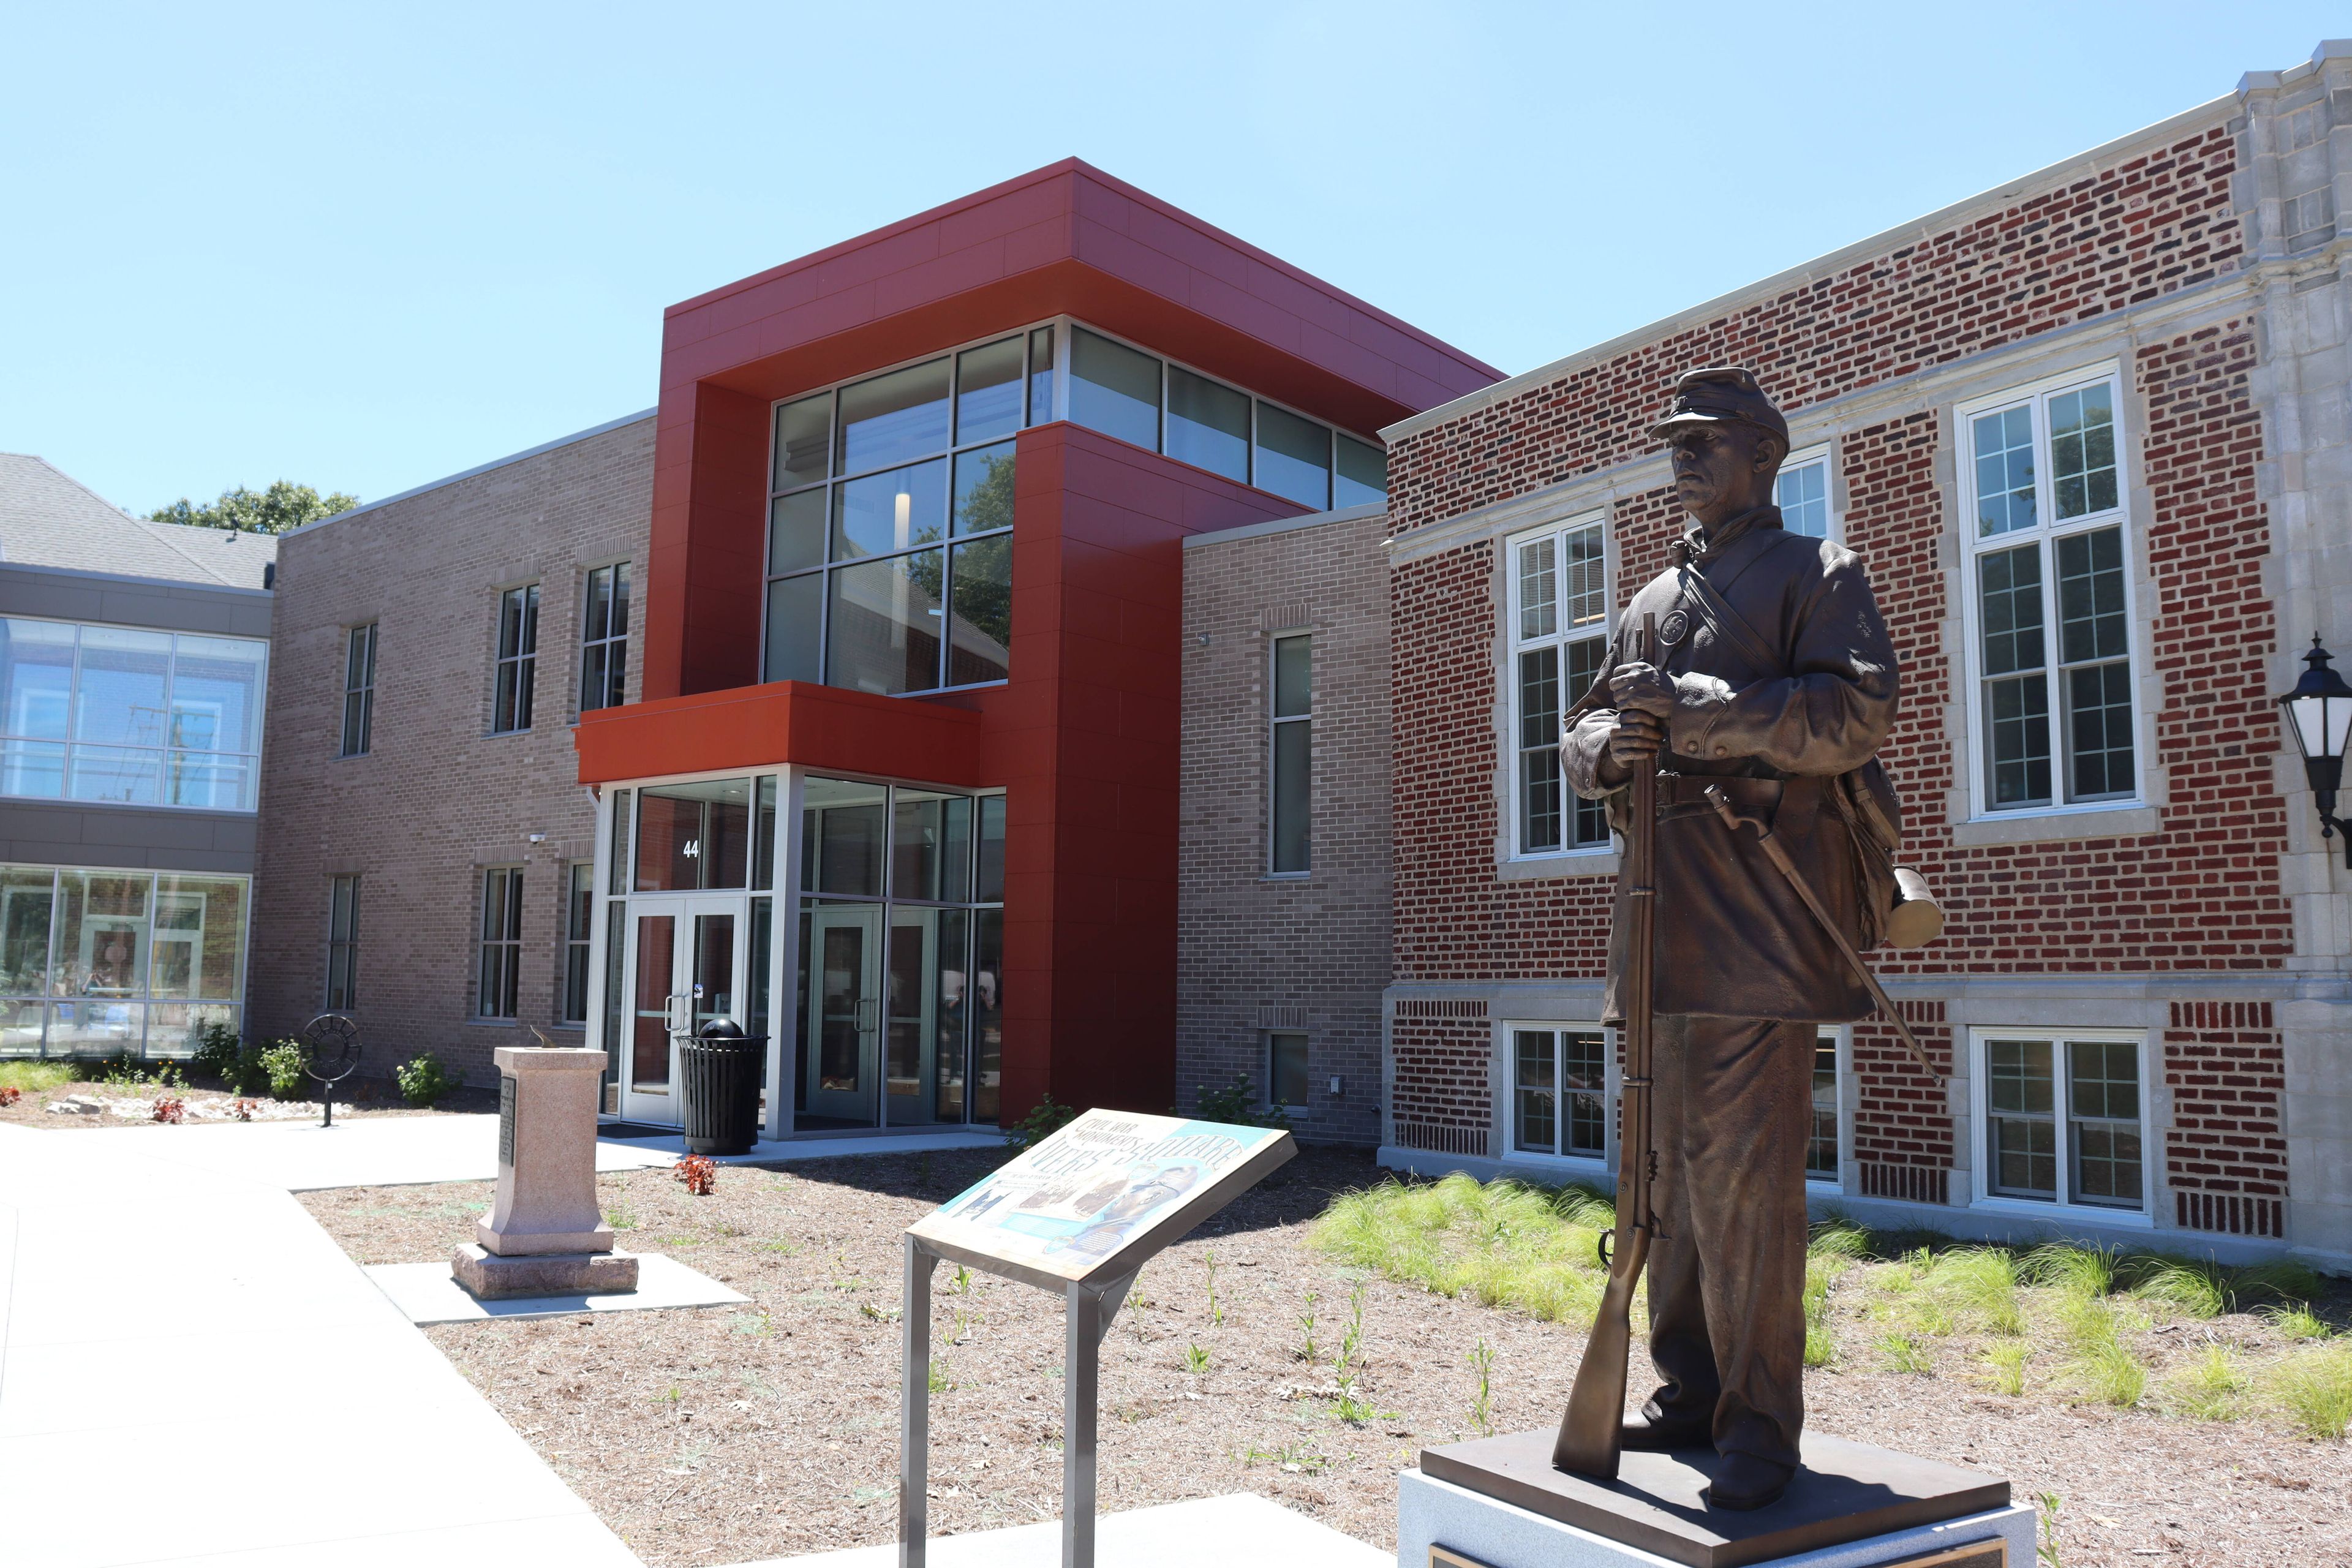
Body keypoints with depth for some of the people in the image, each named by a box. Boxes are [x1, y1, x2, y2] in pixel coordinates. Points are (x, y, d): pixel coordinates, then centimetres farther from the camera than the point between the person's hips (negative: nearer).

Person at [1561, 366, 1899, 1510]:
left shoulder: (1815, 573, 4)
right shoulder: (1648, 604, 23)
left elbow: (1859, 712, -11)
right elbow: (1579, 738, 21)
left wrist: (1689, 710, -16)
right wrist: (1608, 745, -4)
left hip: (1760, 910, -7)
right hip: (1660, 914, 7)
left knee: (1743, 1168, -8)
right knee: (1670, 1164, 11)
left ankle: (1760, 1419, 4)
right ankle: (1688, 1393, 22)